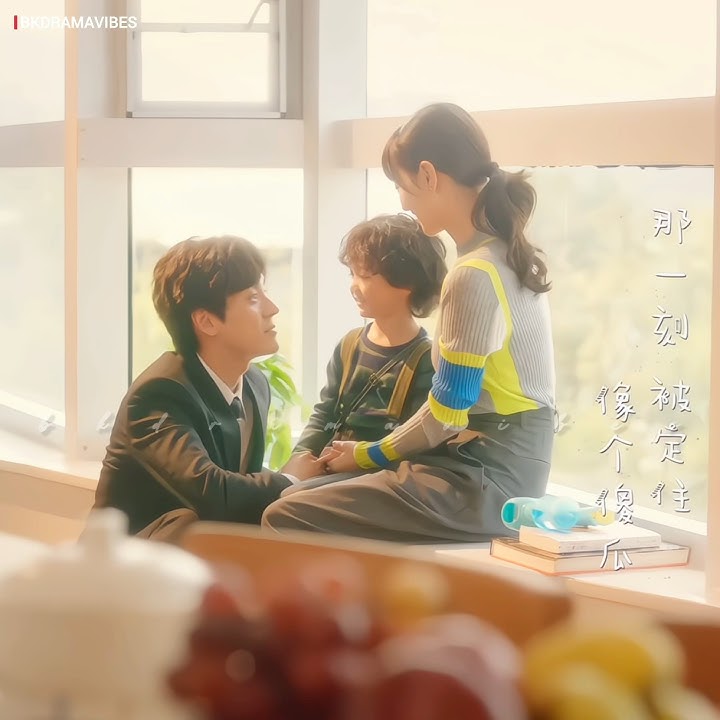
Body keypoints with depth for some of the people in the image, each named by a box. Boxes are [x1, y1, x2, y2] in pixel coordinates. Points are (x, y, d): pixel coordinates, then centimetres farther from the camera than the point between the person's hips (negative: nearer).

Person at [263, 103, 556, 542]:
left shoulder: (473, 276, -19)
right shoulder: (510, 255, 11)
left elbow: (445, 416, -14)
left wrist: (369, 454, 3)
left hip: (484, 481, -10)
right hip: (502, 470, 10)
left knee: (285, 519, -15)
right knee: (303, 495, 12)